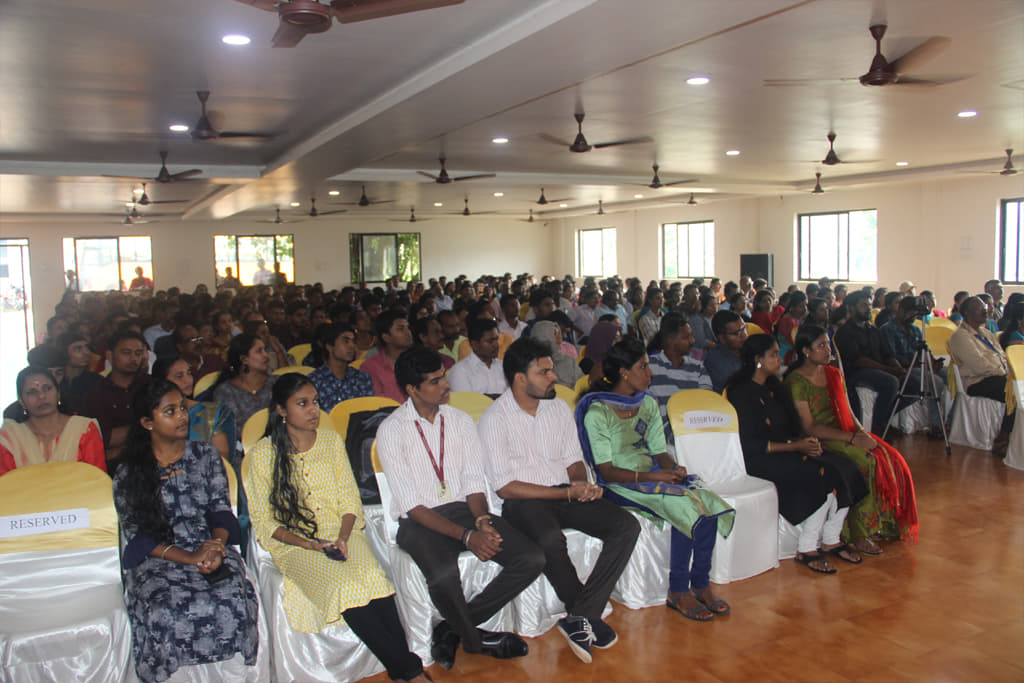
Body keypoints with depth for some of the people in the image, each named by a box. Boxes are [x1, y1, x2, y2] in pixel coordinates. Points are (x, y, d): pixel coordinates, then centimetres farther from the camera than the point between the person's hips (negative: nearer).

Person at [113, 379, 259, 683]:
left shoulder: (204, 455, 12)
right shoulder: (128, 474, 6)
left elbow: (221, 508, 8)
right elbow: (136, 533, 0)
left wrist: (217, 546, -14)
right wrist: (189, 558, -15)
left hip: (211, 548, 1)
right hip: (158, 559, -1)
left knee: (230, 605, -29)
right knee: (166, 614, -31)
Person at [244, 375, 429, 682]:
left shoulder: (331, 440, 11)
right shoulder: (264, 453, 1)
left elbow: (350, 498, 10)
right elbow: (263, 520, 0)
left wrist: (343, 537, -10)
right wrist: (306, 543, -14)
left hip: (341, 533, 3)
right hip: (295, 543, -2)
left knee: (373, 578, -30)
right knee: (344, 586, -31)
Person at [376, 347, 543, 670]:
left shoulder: (461, 420, 9)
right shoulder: (391, 430, -7)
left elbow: (474, 483, 6)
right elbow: (411, 505, -12)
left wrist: (482, 520, -16)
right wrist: (466, 535, -21)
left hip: (463, 510, 5)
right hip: (419, 522, -5)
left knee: (532, 559, -15)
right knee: (444, 576, -36)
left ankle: (452, 628, -1)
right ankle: (475, 639, -2)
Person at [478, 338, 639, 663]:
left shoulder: (559, 408, 11)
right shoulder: (495, 418, -9)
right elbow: (505, 487, -13)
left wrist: (584, 485, -8)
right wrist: (567, 492, -15)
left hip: (567, 493, 6)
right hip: (523, 501, -6)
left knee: (627, 526, -16)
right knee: (551, 539, -37)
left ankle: (580, 617, -15)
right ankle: (589, 615, -10)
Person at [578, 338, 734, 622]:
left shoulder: (649, 404, 13)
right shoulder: (597, 413, -10)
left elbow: (659, 452, 13)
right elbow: (606, 471, -13)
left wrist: (672, 469, -10)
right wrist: (651, 476, -21)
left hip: (654, 475, 7)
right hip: (621, 485, -6)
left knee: (709, 503, -19)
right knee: (687, 507, -26)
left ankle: (701, 583, -6)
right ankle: (678, 591, -12)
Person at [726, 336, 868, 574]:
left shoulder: (773, 387, 16)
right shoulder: (742, 394, -11)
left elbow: (792, 426, 17)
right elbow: (749, 445, -17)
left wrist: (808, 442, -5)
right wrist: (795, 446, -17)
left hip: (788, 452, 9)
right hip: (760, 461, -8)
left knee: (844, 468, -10)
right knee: (823, 476, -25)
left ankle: (830, 540, 1)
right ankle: (806, 550, -13)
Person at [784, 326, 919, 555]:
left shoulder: (834, 374, 15)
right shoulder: (796, 381, -10)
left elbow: (848, 412, 17)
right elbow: (809, 428, -15)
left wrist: (862, 432, -5)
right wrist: (852, 438, -18)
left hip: (844, 434, 7)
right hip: (818, 442, -7)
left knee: (890, 457, -15)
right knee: (867, 461, -28)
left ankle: (882, 525, -7)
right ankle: (858, 535, -20)